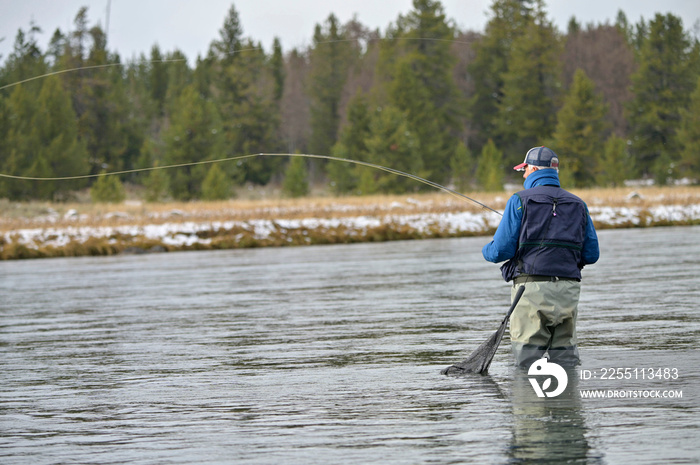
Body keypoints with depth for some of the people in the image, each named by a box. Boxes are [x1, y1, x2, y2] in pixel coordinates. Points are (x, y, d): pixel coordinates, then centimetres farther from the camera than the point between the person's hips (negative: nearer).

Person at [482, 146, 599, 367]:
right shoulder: (578, 205, 12)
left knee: (526, 363, -5)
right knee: (566, 361, 7)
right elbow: (591, 255, 13)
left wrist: (487, 250, 18)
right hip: (568, 290, 4)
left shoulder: (521, 200, -2)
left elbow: (501, 251, -5)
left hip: (532, 289, -4)